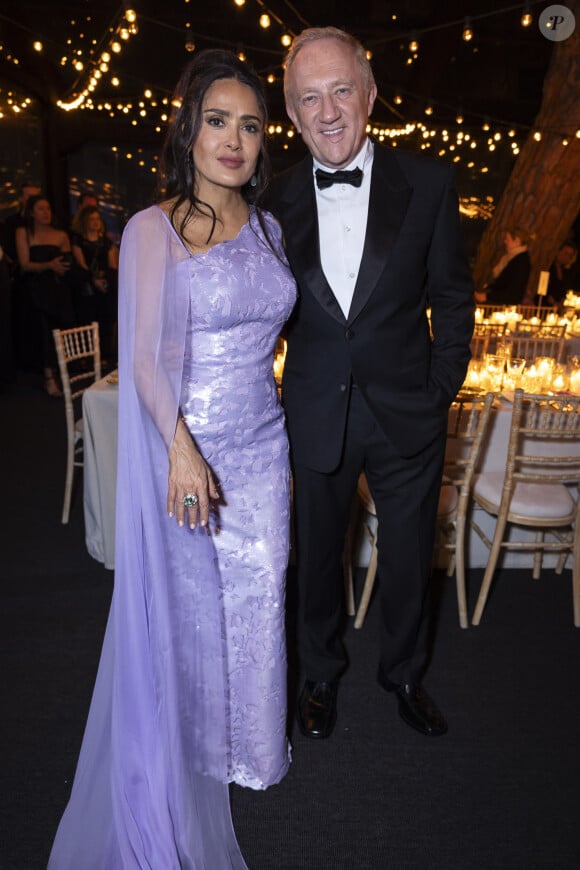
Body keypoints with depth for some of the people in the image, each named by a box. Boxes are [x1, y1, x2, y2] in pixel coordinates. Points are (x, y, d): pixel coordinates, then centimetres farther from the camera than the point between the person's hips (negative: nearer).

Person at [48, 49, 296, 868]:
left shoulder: (267, 227, 9)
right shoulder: (153, 229, -7)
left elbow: (269, 339, 12)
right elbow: (145, 357, -12)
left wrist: (285, 451, 13)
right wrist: (181, 449, -24)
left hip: (261, 448, 5)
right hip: (185, 447, -4)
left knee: (256, 601, 13)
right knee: (187, 609, 10)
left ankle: (246, 747, 38)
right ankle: (185, 764, 36)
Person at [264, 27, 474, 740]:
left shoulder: (427, 183, -4)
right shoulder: (276, 200, -1)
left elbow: (453, 297, 1)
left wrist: (440, 391, -4)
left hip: (407, 414, 0)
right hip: (316, 418, 1)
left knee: (409, 559, 16)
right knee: (317, 554, 17)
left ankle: (403, 674, 44)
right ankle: (320, 674, 43)